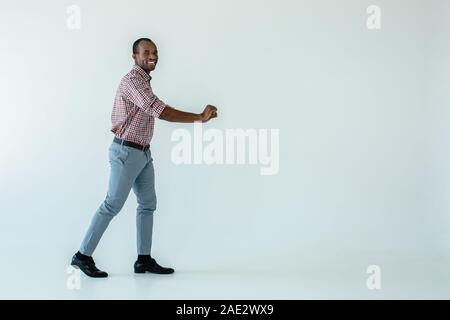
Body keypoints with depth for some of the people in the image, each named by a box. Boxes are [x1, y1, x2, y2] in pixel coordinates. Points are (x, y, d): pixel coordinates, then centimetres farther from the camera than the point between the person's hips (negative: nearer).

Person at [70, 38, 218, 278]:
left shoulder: (143, 81, 14)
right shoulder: (133, 81, -18)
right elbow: (162, 112, -30)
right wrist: (200, 117, -30)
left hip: (143, 153, 10)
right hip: (127, 153, -9)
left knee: (148, 204, 8)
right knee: (112, 205, -4)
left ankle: (144, 259, 14)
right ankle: (83, 256, 8)